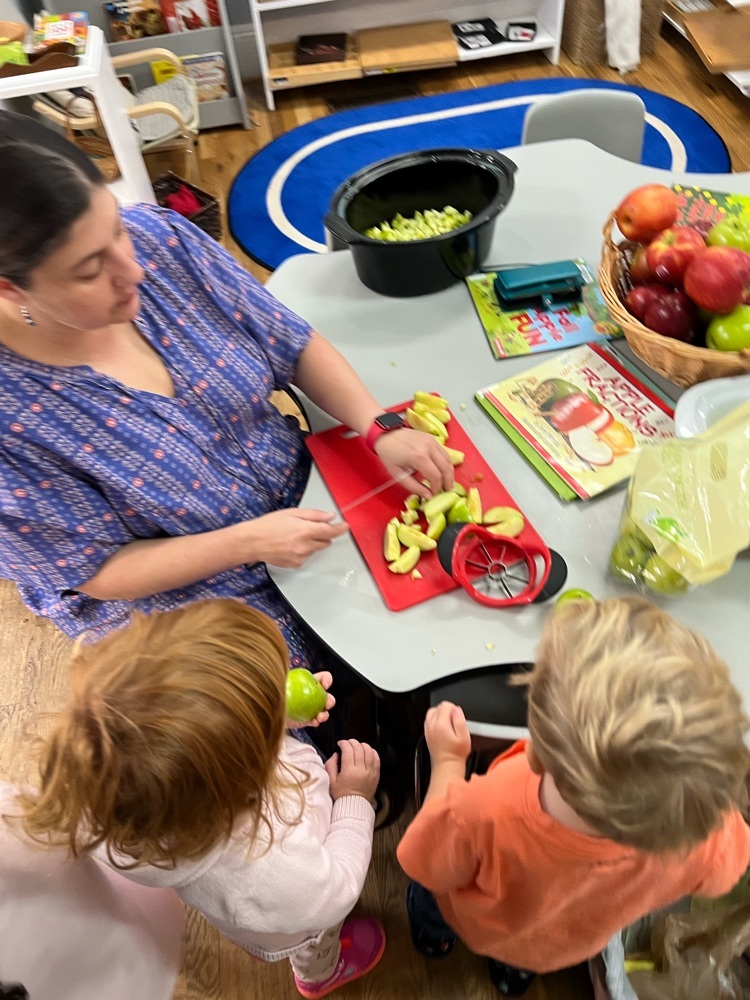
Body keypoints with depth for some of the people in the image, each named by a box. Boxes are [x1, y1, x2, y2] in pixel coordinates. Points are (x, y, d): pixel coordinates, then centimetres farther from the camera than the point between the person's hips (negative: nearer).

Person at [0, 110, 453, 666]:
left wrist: (380, 430, -18)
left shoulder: (156, 237, -16)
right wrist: (248, 542, -24)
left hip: (308, 491, 4)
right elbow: (96, 573, -16)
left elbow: (294, 346, -5)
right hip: (197, 607, -3)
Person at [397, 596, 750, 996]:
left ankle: (434, 934, 63)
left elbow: (429, 868, -23)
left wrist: (447, 761, -12)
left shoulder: (480, 815, -49)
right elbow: (716, 877, -14)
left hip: (472, 923, -2)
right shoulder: (710, 833, -42)